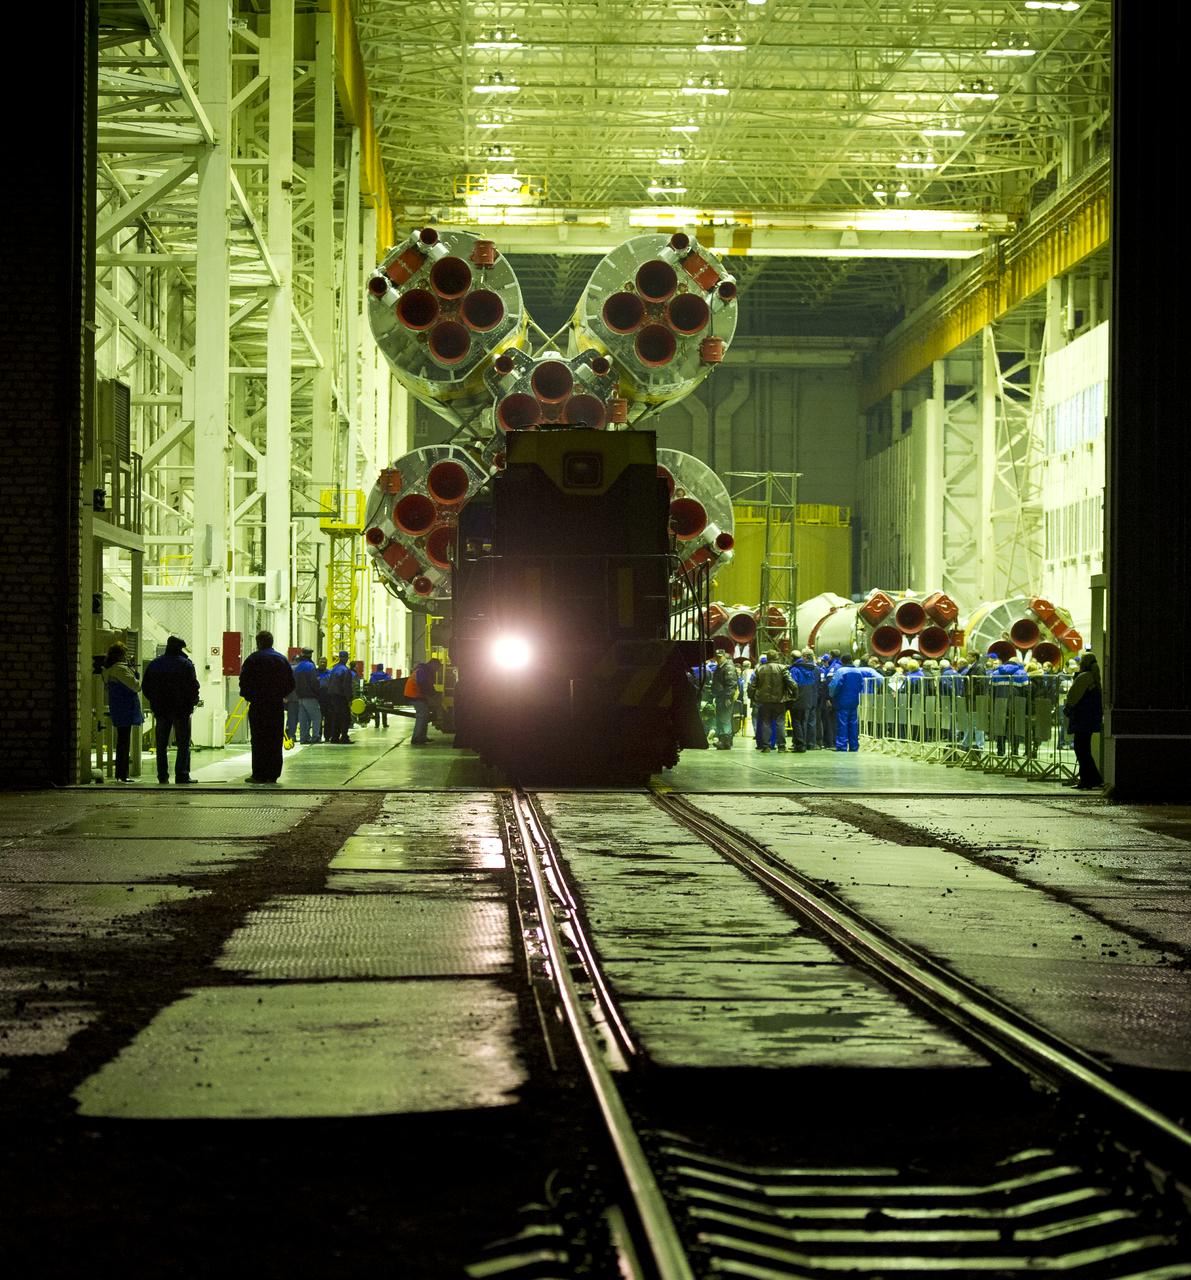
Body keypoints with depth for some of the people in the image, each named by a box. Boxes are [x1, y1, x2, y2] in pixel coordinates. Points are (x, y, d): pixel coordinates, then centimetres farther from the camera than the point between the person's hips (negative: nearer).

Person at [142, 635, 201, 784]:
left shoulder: (154, 664, 7)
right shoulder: (185, 664, -7)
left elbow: (145, 688, 8)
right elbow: (193, 686, -12)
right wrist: (194, 701, 5)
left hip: (160, 710, 4)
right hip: (181, 710, -4)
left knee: (161, 745, 10)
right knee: (183, 744, -1)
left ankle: (162, 776, 7)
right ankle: (182, 776, -7)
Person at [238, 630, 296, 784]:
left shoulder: (253, 659, -6)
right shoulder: (282, 659, 9)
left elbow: (244, 681, -7)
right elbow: (291, 683, 12)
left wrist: (247, 696, 10)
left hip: (258, 704, -4)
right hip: (278, 705, 4)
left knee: (259, 741, -2)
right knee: (275, 741, 7)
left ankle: (259, 774, -4)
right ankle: (273, 774, 7)